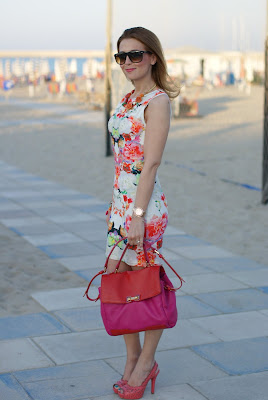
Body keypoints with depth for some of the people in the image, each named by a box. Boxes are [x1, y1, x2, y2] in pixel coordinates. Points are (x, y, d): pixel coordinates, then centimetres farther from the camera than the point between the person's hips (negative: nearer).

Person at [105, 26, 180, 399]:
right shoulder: (128, 99, 14)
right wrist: (117, 204, 19)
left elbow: (151, 163, -18)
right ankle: (133, 358, 25)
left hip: (145, 204, -8)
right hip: (122, 199, 9)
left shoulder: (158, 101, -12)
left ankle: (145, 363, 21)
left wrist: (137, 215, -21)